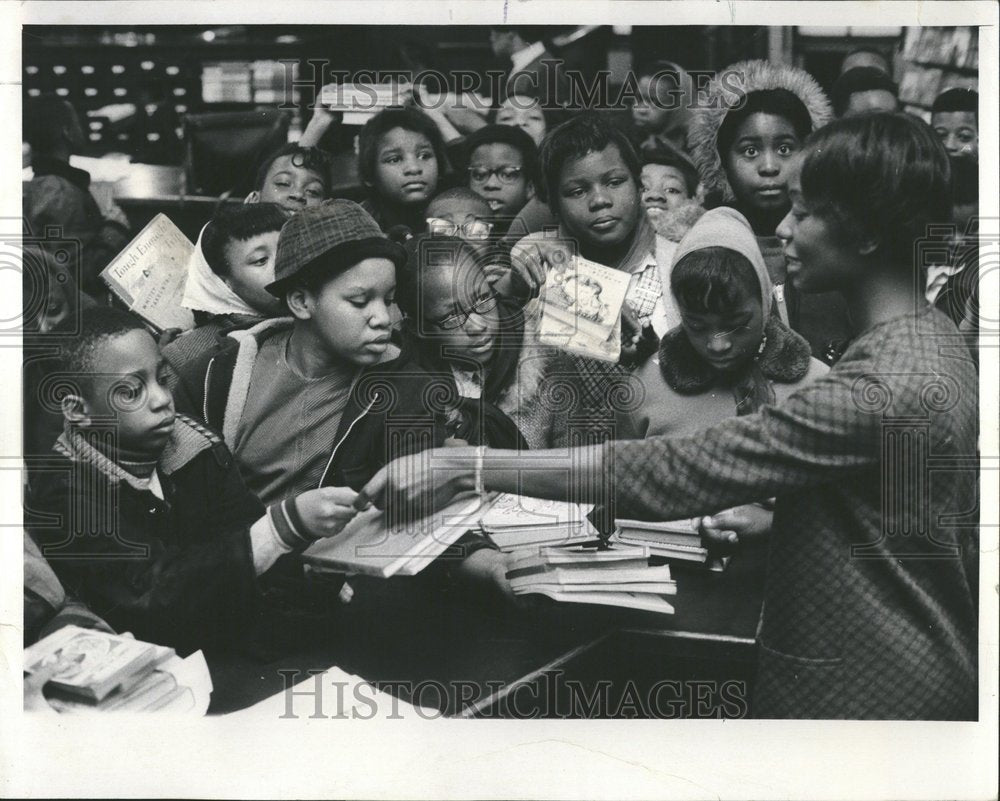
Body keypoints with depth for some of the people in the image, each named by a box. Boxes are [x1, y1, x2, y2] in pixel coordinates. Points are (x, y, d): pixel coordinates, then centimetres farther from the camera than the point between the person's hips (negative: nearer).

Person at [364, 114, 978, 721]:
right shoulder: (935, 344, 4)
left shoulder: (884, 386, -27)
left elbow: (678, 472, -29)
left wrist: (468, 467, -27)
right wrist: (760, 515, 3)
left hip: (868, 692, -9)